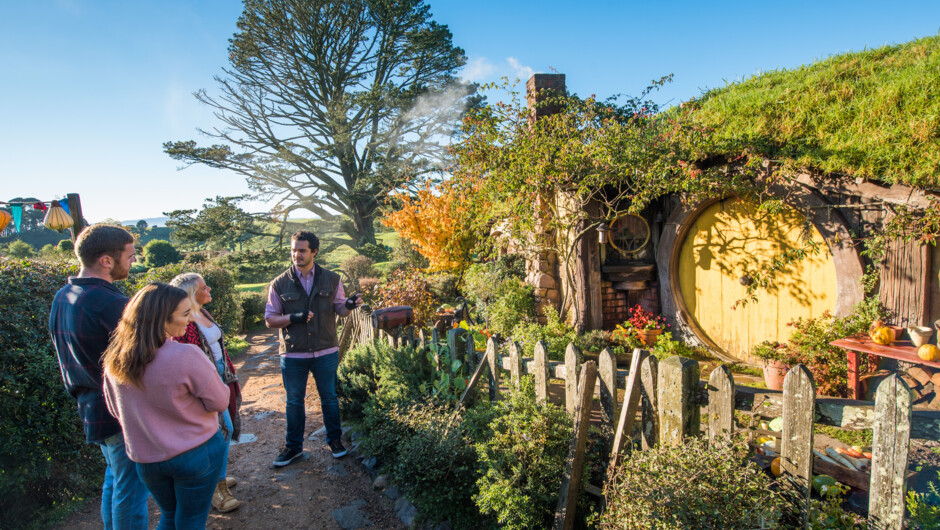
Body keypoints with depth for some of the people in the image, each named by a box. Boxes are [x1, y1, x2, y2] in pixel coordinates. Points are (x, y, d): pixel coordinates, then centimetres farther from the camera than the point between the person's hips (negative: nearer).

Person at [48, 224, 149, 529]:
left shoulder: (62, 297, 4)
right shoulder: (111, 304, -27)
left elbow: (65, 354, 15)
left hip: (91, 408, 9)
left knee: (115, 478, 26)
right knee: (131, 490, 5)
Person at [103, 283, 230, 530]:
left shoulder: (115, 359, -9)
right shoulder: (186, 356, -28)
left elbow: (116, 409, 6)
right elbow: (220, 401, -17)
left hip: (146, 459, 5)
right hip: (197, 454, -5)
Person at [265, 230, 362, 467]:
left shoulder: (331, 279, 0)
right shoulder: (280, 284, -3)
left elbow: (339, 309, 7)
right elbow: (270, 319, -2)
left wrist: (350, 305, -17)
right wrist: (293, 317, -21)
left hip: (325, 352, 0)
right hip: (293, 354, 0)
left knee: (329, 398, 13)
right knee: (294, 402, 13)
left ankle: (334, 440, 33)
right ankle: (294, 446, 30)